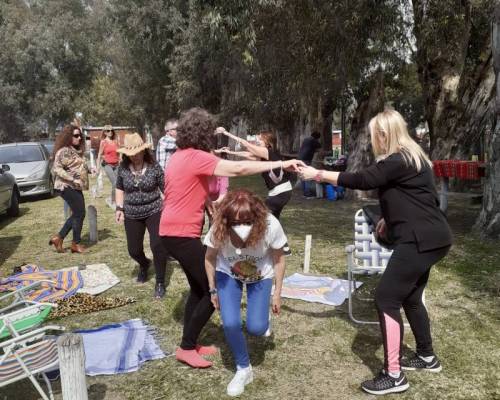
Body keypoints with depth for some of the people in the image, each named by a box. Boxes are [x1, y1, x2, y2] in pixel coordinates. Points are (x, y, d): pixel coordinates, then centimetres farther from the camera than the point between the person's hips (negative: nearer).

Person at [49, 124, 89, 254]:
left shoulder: (75, 151, 14)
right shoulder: (64, 151, -15)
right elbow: (57, 169, -21)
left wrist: (88, 169, 8)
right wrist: (73, 179, -25)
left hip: (74, 187, 10)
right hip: (67, 187, -10)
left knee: (76, 214, 14)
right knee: (79, 214, -3)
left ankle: (58, 238, 19)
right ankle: (76, 244, 9)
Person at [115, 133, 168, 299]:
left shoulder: (154, 167, -12)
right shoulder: (123, 168, -4)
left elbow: (165, 189, -4)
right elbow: (119, 188, 11)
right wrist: (119, 208, 2)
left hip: (154, 211, -3)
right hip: (132, 215, 3)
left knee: (157, 246, -14)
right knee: (134, 250, 8)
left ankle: (160, 283, 5)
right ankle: (144, 264, 45)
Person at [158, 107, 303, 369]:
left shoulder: (180, 156, 12)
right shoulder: (196, 157, -18)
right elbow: (238, 169, -27)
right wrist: (281, 164, -25)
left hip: (173, 231, 10)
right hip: (181, 234, -10)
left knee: (199, 288, 18)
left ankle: (189, 344, 27)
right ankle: (186, 348, 7)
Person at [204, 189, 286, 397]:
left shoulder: (270, 225, -36)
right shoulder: (219, 229, -34)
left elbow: (279, 259, -16)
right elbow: (209, 258, -11)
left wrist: (277, 293, -8)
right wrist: (213, 290, -3)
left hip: (260, 276, 0)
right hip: (228, 273, 1)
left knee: (255, 328, -8)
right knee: (230, 324, -16)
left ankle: (262, 321, 33)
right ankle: (244, 369, 11)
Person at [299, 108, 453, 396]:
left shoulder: (399, 161, -16)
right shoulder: (410, 158, 15)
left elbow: (362, 180, -17)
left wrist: (318, 174, -11)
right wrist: (389, 218, 16)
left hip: (421, 240, -10)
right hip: (429, 237, 10)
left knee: (386, 299, -9)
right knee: (410, 297, 20)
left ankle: (394, 375, -3)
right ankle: (427, 357, 35)